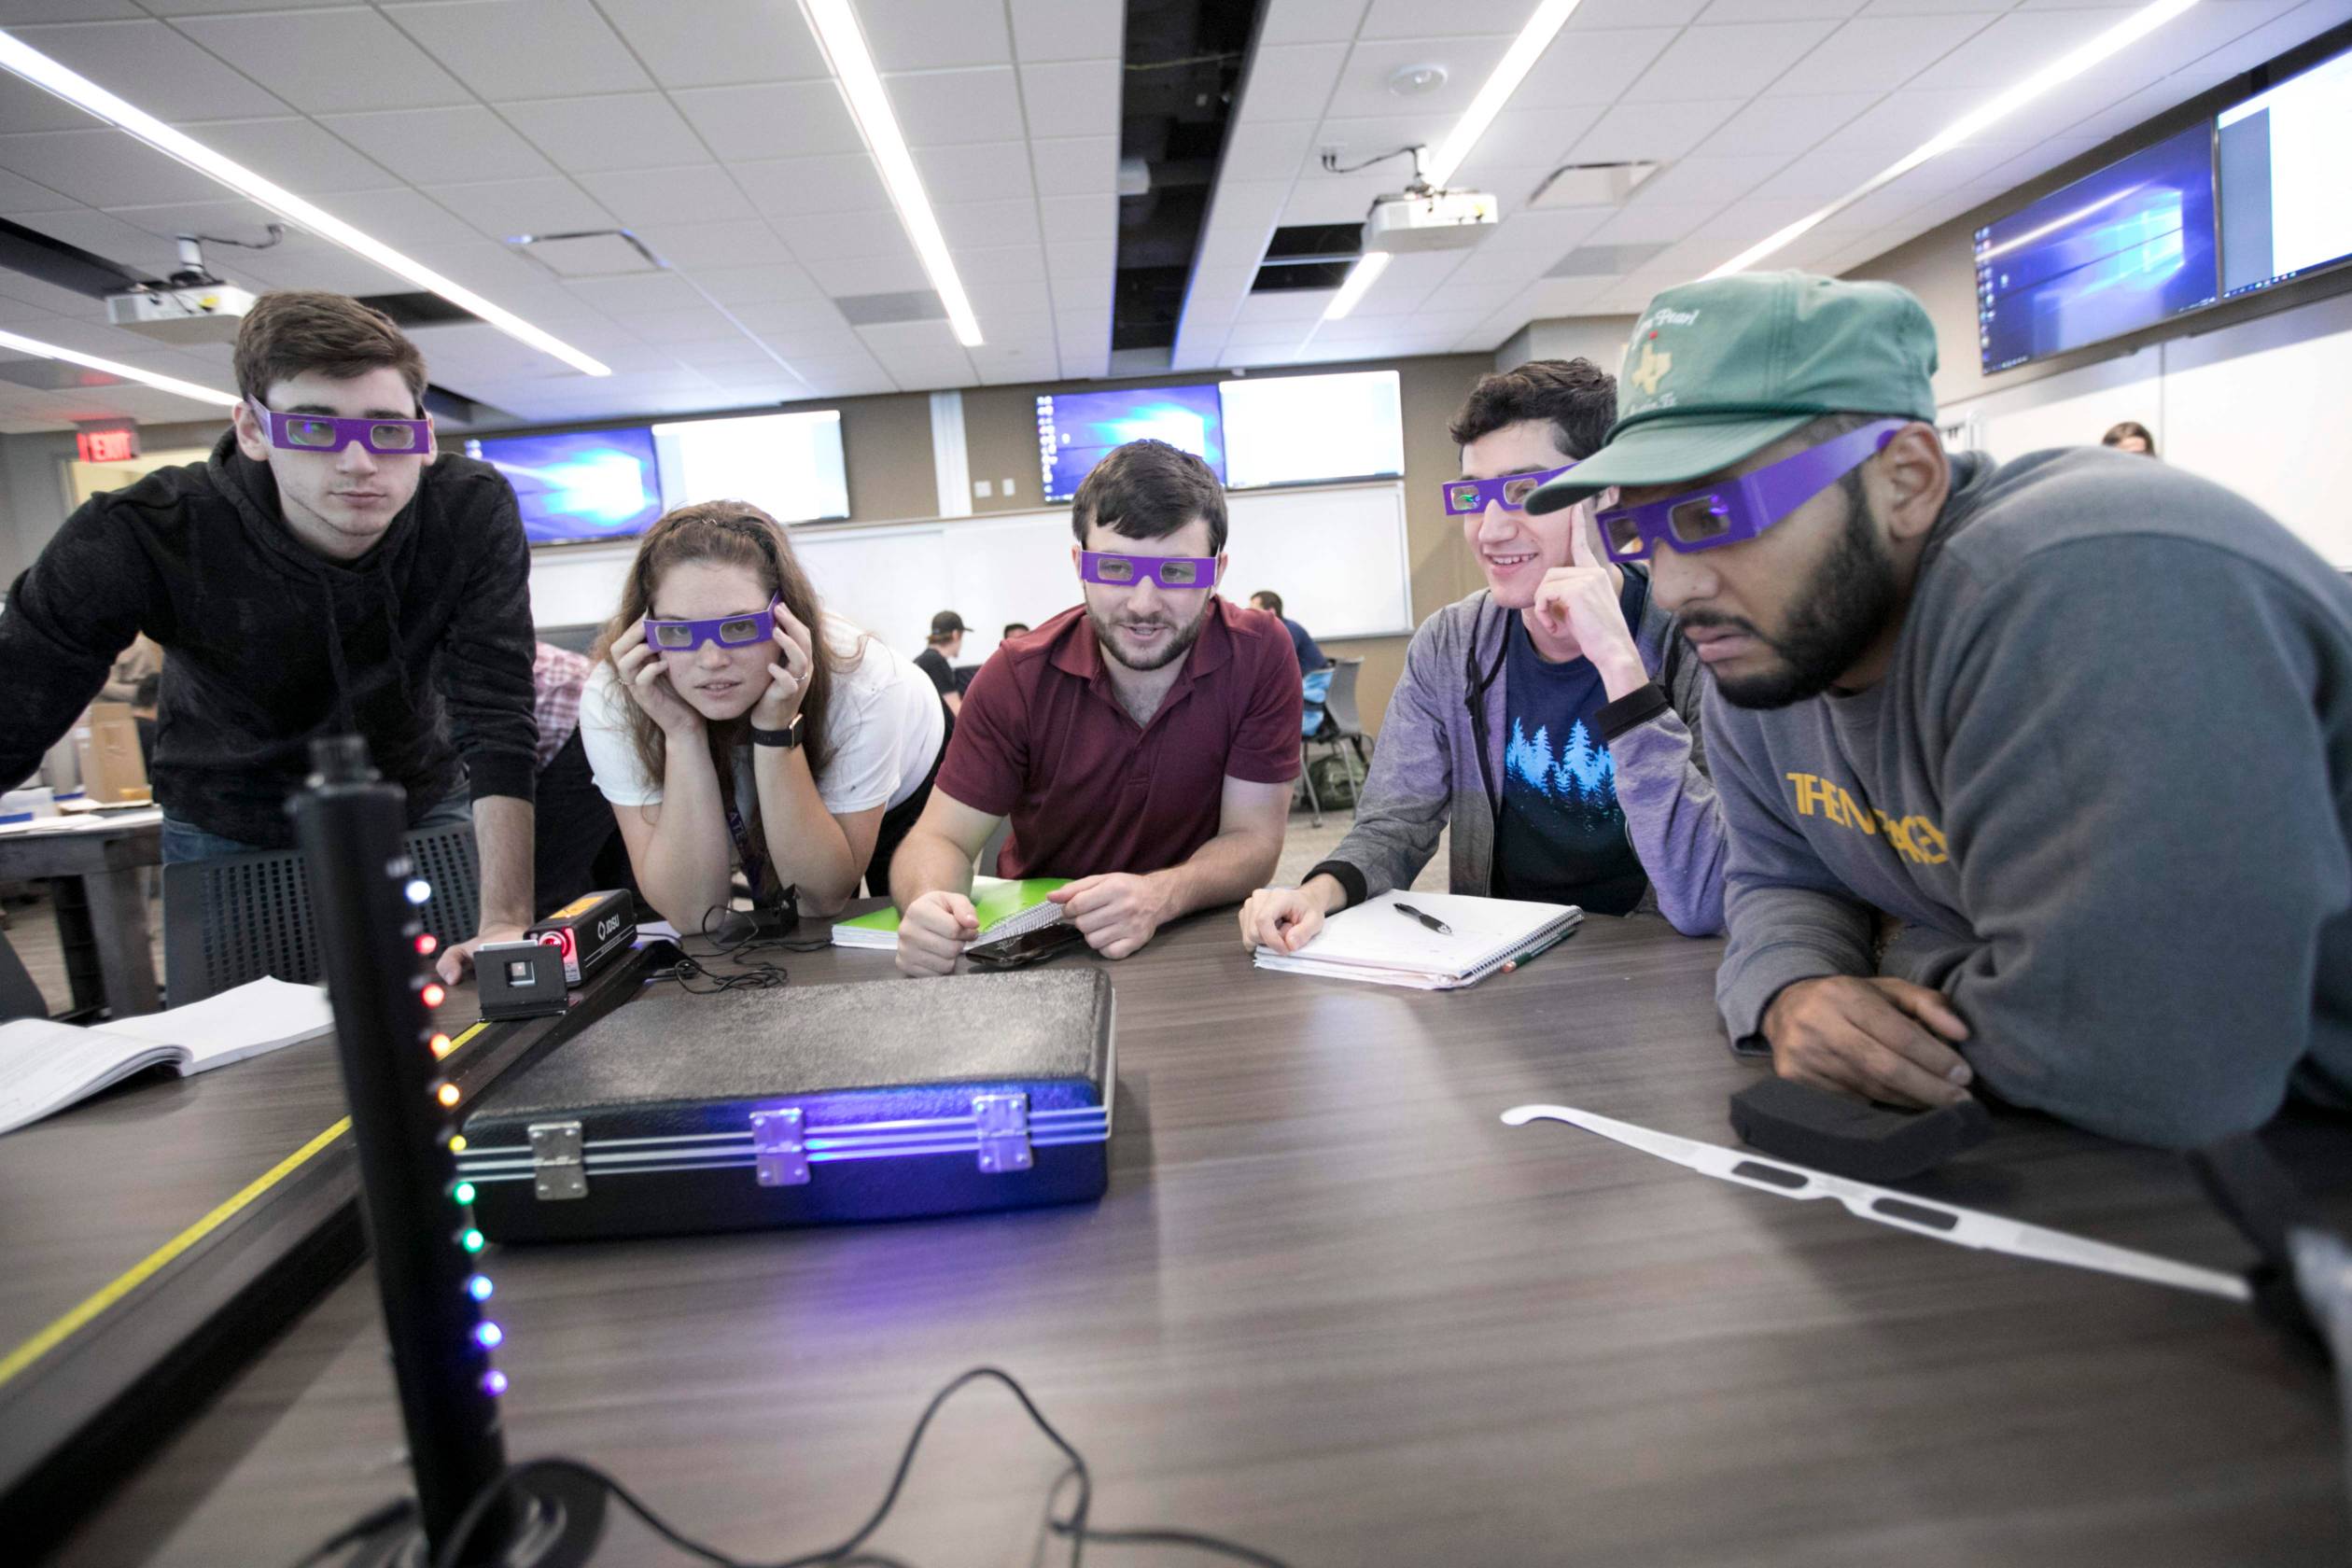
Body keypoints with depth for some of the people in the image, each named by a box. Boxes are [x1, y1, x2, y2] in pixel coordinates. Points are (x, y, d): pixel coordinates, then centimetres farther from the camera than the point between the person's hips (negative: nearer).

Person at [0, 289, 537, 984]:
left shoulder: (475, 511, -23)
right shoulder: (135, 540, -24)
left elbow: (496, 722, -28)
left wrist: (505, 925, -37)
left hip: (426, 815, 1)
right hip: (229, 837, 0)